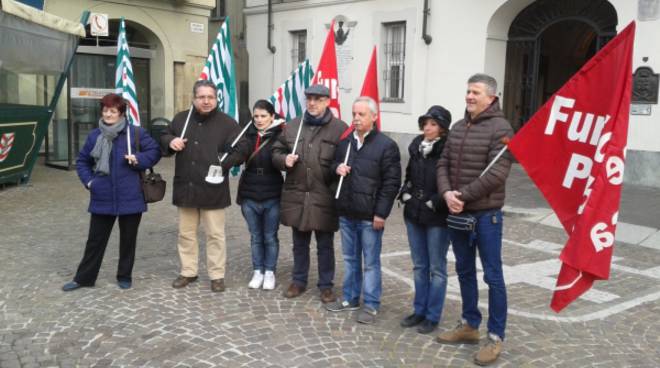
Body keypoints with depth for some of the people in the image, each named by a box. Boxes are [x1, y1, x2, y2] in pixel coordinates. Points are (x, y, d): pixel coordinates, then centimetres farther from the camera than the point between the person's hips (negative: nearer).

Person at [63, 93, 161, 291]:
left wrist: (138, 159, -15)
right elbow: (82, 161, 16)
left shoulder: (135, 133, -6)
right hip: (102, 199, 2)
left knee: (128, 240, 11)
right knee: (95, 239, 11)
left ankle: (125, 277, 27)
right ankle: (84, 278, 23)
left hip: (130, 198, -2)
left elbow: (155, 151, 1)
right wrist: (88, 181, 2)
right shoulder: (94, 136, 5)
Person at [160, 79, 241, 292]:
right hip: (185, 187, 4)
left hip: (213, 189, -4)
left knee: (215, 234, 4)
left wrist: (222, 163, -23)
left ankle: (217, 275, 15)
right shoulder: (181, 118, 8)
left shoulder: (227, 123, -5)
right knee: (186, 233, 14)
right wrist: (170, 141, -5)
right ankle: (188, 272, 28)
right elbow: (163, 138, 19)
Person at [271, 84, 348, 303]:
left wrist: (338, 170, -20)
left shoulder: (340, 129, -5)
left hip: (324, 198, -3)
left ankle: (326, 285, 23)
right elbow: (276, 152, 14)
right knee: (299, 244, 17)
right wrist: (284, 160, -6)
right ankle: (298, 281, 32)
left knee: (325, 246, 9)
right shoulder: (292, 126, 8)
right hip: (296, 196, 4)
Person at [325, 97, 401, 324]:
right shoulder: (344, 142, 10)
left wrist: (381, 213, -15)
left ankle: (371, 305, 14)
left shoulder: (386, 145, -8)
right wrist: (337, 168, -2)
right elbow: (334, 165, 24)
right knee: (350, 259, 17)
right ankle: (350, 298, 30)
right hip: (346, 213, 6)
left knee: (371, 262, 3)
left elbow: (391, 183, -11)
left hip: (370, 216, -6)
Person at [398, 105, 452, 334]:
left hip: (437, 218, -6)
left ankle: (432, 316, 16)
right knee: (419, 266, 16)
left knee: (437, 268, 6)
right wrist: (406, 195, 6)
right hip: (414, 214, 7)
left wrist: (434, 203, -15)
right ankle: (419, 311, 28)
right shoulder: (416, 147, 7)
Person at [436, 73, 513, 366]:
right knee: (464, 271, 16)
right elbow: (443, 164, 8)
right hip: (456, 213, 7)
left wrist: (463, 195, -17)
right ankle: (469, 326, 31)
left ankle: (496, 337, 12)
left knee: (493, 276, 1)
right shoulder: (458, 127, 11)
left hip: (485, 214, -7)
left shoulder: (500, 128, -11)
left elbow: (497, 173, -20)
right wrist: (446, 193, -10)